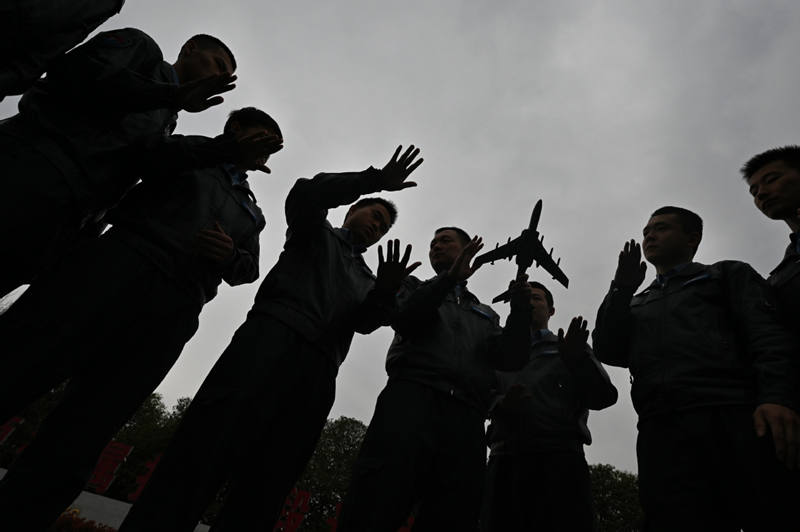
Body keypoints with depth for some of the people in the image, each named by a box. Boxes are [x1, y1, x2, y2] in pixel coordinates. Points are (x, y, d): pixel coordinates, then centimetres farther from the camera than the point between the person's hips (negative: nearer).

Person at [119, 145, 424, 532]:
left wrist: (385, 291, -11)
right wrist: (375, 180, -2)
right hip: (272, 339, -3)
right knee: (203, 453, -17)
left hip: (317, 373, 4)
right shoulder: (315, 232, 24)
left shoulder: (364, 278, 32)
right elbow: (305, 195, 2)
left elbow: (366, 321, 12)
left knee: (264, 489, -6)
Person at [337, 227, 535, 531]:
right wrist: (450, 277, -4)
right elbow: (404, 319, 3)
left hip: (466, 417, 3)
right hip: (413, 395, -2)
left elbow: (511, 360, 15)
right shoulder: (415, 288, 26)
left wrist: (520, 307, 3)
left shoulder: (486, 315, 32)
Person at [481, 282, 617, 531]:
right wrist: (502, 404, -12)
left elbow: (603, 397, 6)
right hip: (506, 459, 1)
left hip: (560, 458, -1)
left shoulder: (568, 349, 19)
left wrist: (577, 361, -11)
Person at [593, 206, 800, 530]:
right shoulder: (637, 305, 29)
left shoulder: (728, 275, 20)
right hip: (661, 433, 3)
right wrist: (622, 289, 11)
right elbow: (608, 352, 13)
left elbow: (769, 334, 3)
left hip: (734, 419, -2)